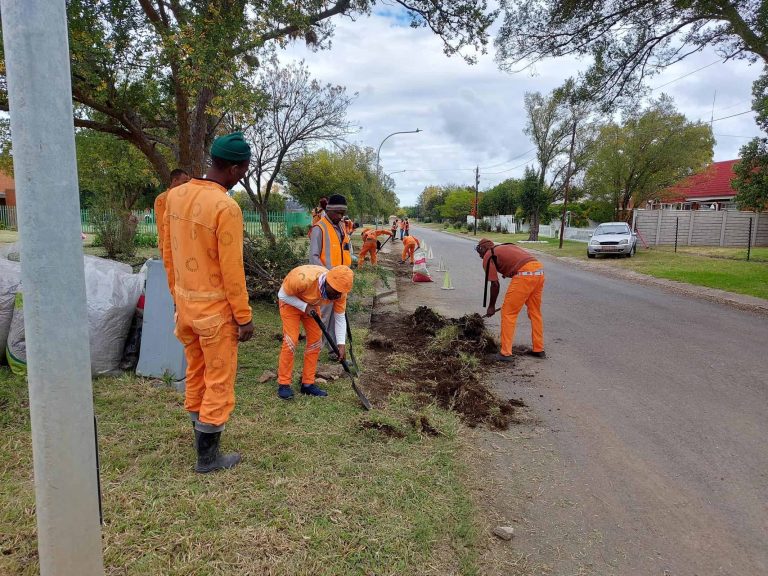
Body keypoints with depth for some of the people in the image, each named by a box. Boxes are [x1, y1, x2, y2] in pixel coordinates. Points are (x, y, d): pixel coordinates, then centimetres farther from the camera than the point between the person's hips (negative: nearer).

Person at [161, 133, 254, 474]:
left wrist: (177, 293, 20)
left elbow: (167, 252, 10)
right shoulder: (226, 208, -20)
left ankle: (199, 431, 38)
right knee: (219, 381, 6)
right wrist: (244, 316, -11)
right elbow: (231, 269, -19)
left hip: (184, 302, 8)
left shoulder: (175, 196, 3)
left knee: (194, 373, 21)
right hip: (215, 307, -7)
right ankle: (207, 457, 17)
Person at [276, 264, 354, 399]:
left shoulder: (340, 291, -26)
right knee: (291, 341, -15)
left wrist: (341, 344, -22)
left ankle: (308, 383, 12)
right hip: (291, 301, -5)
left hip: (311, 305, 5)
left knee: (315, 341, 0)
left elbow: (340, 317, -15)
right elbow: (282, 295, -24)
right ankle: (283, 384, -3)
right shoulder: (304, 279, -42)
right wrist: (304, 307, -31)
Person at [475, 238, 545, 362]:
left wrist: (491, 307, 13)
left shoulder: (488, 256, 8)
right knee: (535, 312, 20)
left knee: (508, 313, 1)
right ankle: (539, 350, 28)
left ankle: (506, 353, 3)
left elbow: (495, 284, 3)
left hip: (524, 274, -8)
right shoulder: (506, 247, 32)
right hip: (539, 269, 8)